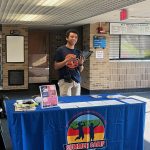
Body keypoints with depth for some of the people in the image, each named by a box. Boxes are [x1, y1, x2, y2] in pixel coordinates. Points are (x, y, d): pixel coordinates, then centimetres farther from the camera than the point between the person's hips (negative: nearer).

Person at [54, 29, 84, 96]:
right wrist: (67, 60, -15)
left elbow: (80, 70, 15)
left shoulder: (78, 52, 12)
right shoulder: (60, 50, -1)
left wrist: (81, 63, -6)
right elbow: (56, 67, -4)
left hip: (76, 81, 4)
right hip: (65, 81, -4)